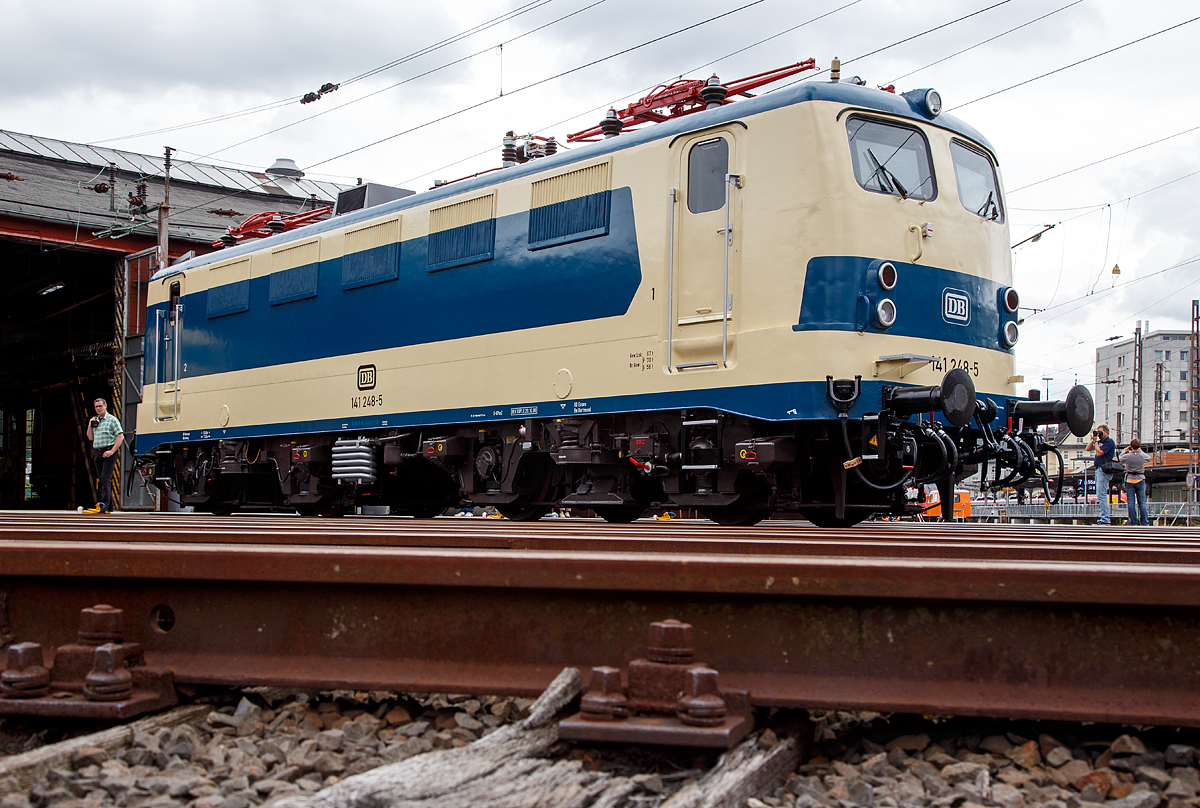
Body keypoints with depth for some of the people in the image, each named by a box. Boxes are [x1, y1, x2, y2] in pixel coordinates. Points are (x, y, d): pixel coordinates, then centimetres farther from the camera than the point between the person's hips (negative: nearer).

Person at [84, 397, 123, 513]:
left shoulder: (112, 420, -3)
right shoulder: (95, 421, 17)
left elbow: (120, 436, -9)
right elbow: (90, 438, 18)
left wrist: (112, 451, -17)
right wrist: (90, 425, 2)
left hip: (108, 453, -7)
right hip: (97, 452, 7)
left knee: (105, 478, -16)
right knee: (100, 479, 6)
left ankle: (104, 504, -24)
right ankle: (109, 507, 9)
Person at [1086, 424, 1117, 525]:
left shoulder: (1109, 442, -10)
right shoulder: (1100, 441, 17)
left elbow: (1099, 452, -18)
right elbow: (1088, 449, 18)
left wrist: (1096, 441, -9)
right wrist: (1093, 439, 8)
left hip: (1104, 470, -10)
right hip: (1098, 469, 10)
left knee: (1101, 495, -11)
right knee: (1101, 495, 13)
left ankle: (1105, 519, -11)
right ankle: (1108, 515, 18)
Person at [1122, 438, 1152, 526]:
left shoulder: (1127, 456, -10)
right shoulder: (1143, 455, -6)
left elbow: (1119, 459, 10)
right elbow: (1149, 458, 17)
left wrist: (1125, 452, 21)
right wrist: (1141, 451, 26)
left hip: (1129, 480, -1)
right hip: (1140, 479, 1)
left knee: (1131, 502, 3)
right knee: (1142, 502, 7)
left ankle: (1133, 522, 2)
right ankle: (1145, 523, 7)